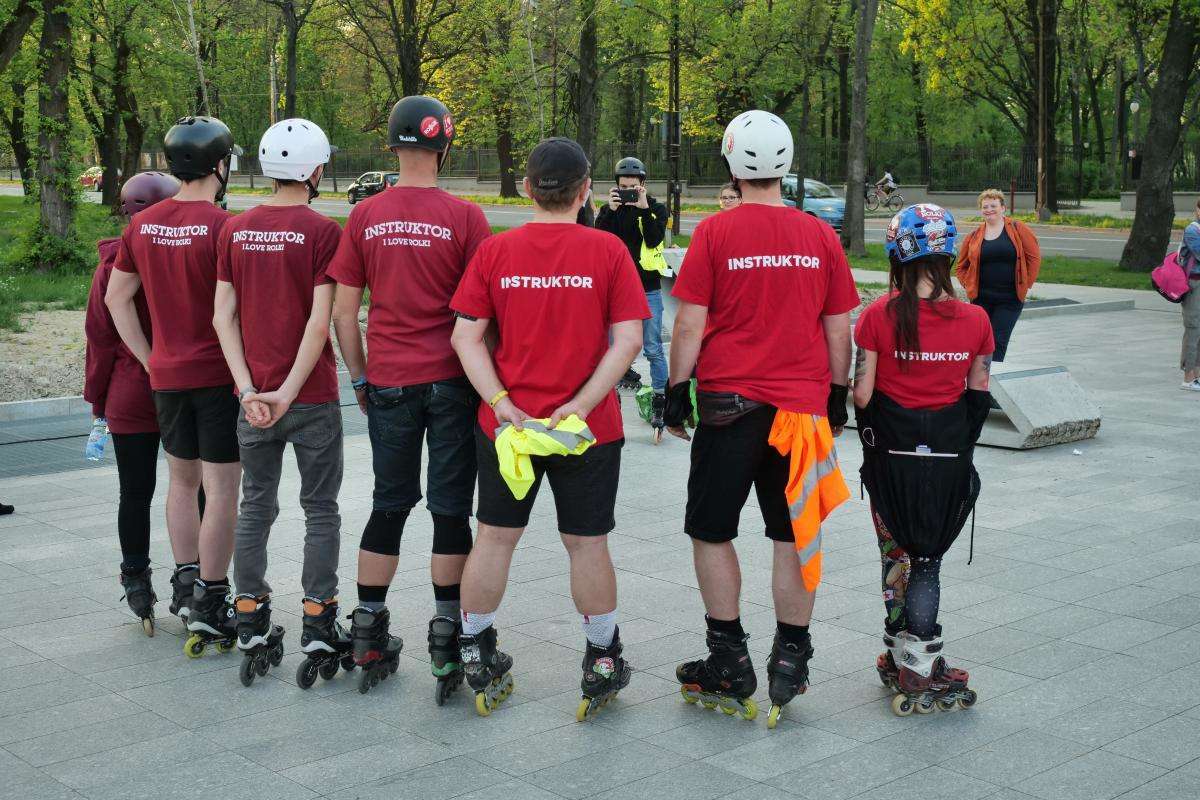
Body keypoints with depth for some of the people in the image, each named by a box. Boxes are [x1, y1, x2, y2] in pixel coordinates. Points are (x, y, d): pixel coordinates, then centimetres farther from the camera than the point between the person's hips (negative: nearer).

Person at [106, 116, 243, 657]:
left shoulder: (142, 226, 5)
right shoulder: (222, 226, -15)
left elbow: (116, 297, 11)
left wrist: (151, 360, 13)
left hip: (166, 375, 7)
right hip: (219, 375, -6)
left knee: (182, 482, 20)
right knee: (221, 491, 0)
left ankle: (186, 584, 27)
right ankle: (210, 606, 3)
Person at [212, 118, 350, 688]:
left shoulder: (235, 230, 4)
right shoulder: (322, 231, -10)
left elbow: (224, 315, 1)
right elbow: (319, 322, -16)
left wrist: (249, 388, -3)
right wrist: (287, 393, -14)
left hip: (253, 398, 4)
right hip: (311, 399, -4)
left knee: (255, 507, 12)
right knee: (320, 511, 6)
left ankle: (252, 630, 17)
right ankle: (318, 630, 8)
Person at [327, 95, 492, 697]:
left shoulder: (364, 218, 1)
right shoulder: (463, 218, -8)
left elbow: (343, 313, 4)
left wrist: (360, 378, 15)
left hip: (388, 382, 3)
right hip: (452, 381, -3)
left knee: (389, 505, 14)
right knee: (451, 509, 6)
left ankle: (368, 635, 19)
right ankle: (447, 640, 10)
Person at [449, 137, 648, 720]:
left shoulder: (495, 251, -2)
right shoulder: (607, 251, -7)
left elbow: (466, 337, -5)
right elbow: (627, 340, -11)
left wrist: (501, 403, -9)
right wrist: (578, 406, -12)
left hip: (506, 424, 2)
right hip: (588, 430, -1)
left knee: (495, 538, 14)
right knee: (587, 545, 10)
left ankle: (475, 657, 25)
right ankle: (602, 664, 21)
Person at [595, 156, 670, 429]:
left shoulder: (656, 208, 0)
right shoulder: (609, 210, 6)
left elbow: (654, 240, -14)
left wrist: (644, 208, -20)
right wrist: (611, 210, -19)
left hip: (648, 288, -3)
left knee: (653, 348, -4)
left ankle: (659, 400, -1)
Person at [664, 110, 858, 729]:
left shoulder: (714, 232, -7)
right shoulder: (820, 237, 2)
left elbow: (689, 324, -7)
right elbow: (839, 329, 7)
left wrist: (676, 392, 3)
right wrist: (837, 397, 18)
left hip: (729, 404, -3)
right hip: (803, 407, 3)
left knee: (712, 533, 10)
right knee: (795, 536, 10)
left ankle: (729, 664, 12)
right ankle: (790, 662, 16)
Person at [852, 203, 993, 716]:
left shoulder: (880, 315, -12)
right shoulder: (974, 319, -5)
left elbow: (862, 393, -10)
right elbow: (979, 393, 3)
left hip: (892, 456, -1)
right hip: (949, 457, 1)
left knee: (897, 556, 13)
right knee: (927, 557, 12)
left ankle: (906, 667, 19)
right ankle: (920, 668, 8)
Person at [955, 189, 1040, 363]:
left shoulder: (1018, 229, 0)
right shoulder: (974, 236, 7)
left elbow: (1034, 257, 0)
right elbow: (961, 268, 15)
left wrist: (1025, 285, -3)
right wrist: (969, 286, 1)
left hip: (1011, 298, -2)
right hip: (981, 299, 2)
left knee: (998, 341, -5)